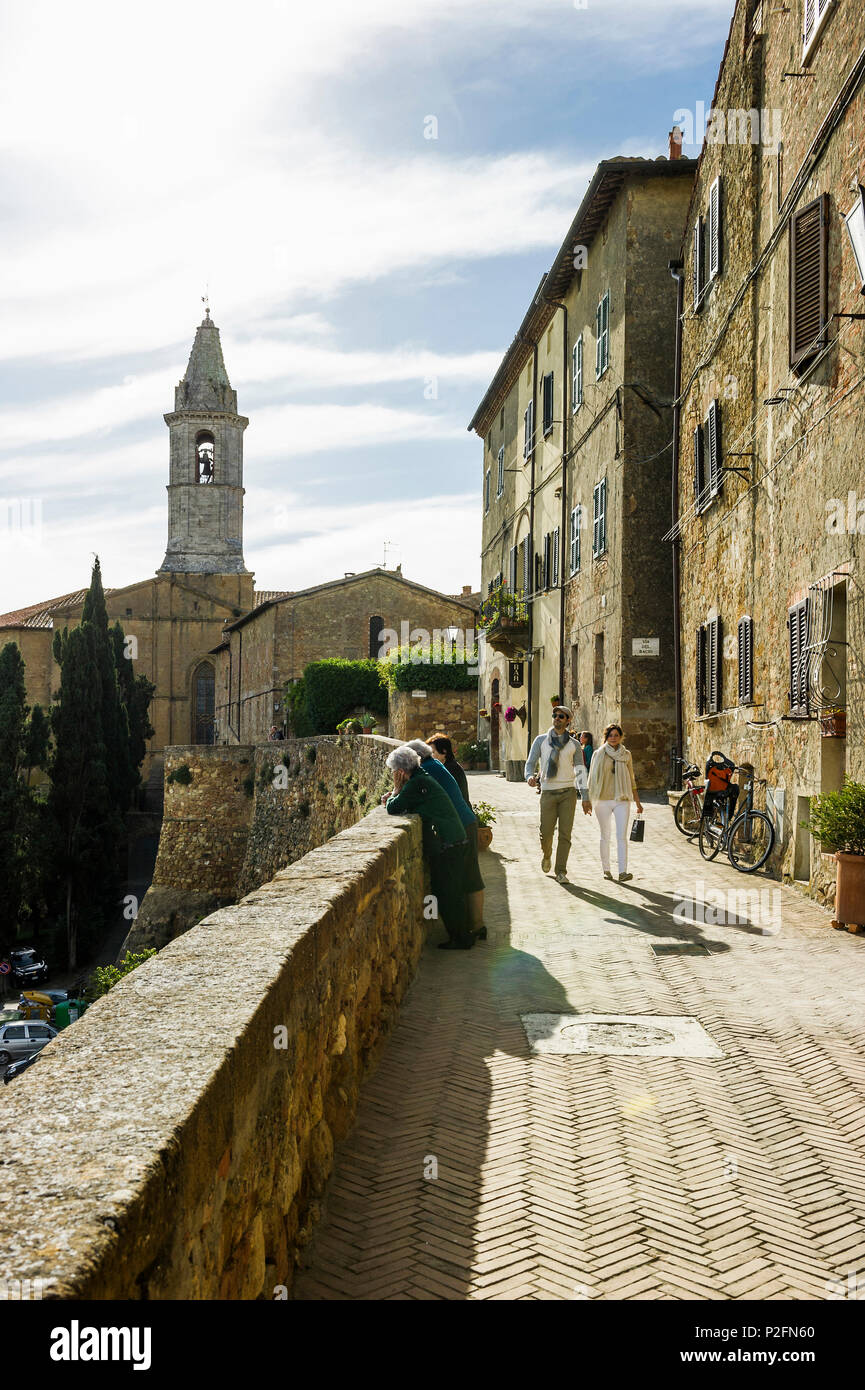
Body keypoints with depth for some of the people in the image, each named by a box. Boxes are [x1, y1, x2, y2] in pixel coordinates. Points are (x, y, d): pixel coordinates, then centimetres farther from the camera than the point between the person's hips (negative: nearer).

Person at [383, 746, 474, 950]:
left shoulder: (416, 784, -13)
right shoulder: (424, 778, 16)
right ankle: (463, 935, 24)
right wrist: (392, 800, 12)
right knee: (454, 892, 16)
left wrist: (396, 788, 2)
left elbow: (393, 809, -12)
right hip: (456, 840, 10)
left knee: (446, 893, -1)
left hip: (445, 844, -10)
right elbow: (408, 806, 27)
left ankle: (460, 939, 6)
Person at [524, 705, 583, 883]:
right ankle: (546, 855, 32)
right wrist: (530, 776, -17)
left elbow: (579, 768, 11)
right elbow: (531, 763, 4)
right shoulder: (541, 740, 7)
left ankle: (561, 872, 5)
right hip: (548, 792, 0)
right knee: (546, 833, -1)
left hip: (568, 792, 0)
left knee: (565, 833, -2)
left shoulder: (574, 744, 9)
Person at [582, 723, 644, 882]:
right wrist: (587, 800, -1)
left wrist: (638, 802, 13)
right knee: (605, 836, 8)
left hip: (622, 800, 1)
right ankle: (606, 869, 20)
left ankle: (622, 872, -15)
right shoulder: (599, 754, 3)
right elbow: (592, 779, 5)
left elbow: (631, 780, 14)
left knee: (622, 836, -10)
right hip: (603, 800, -1)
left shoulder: (626, 755, 8)